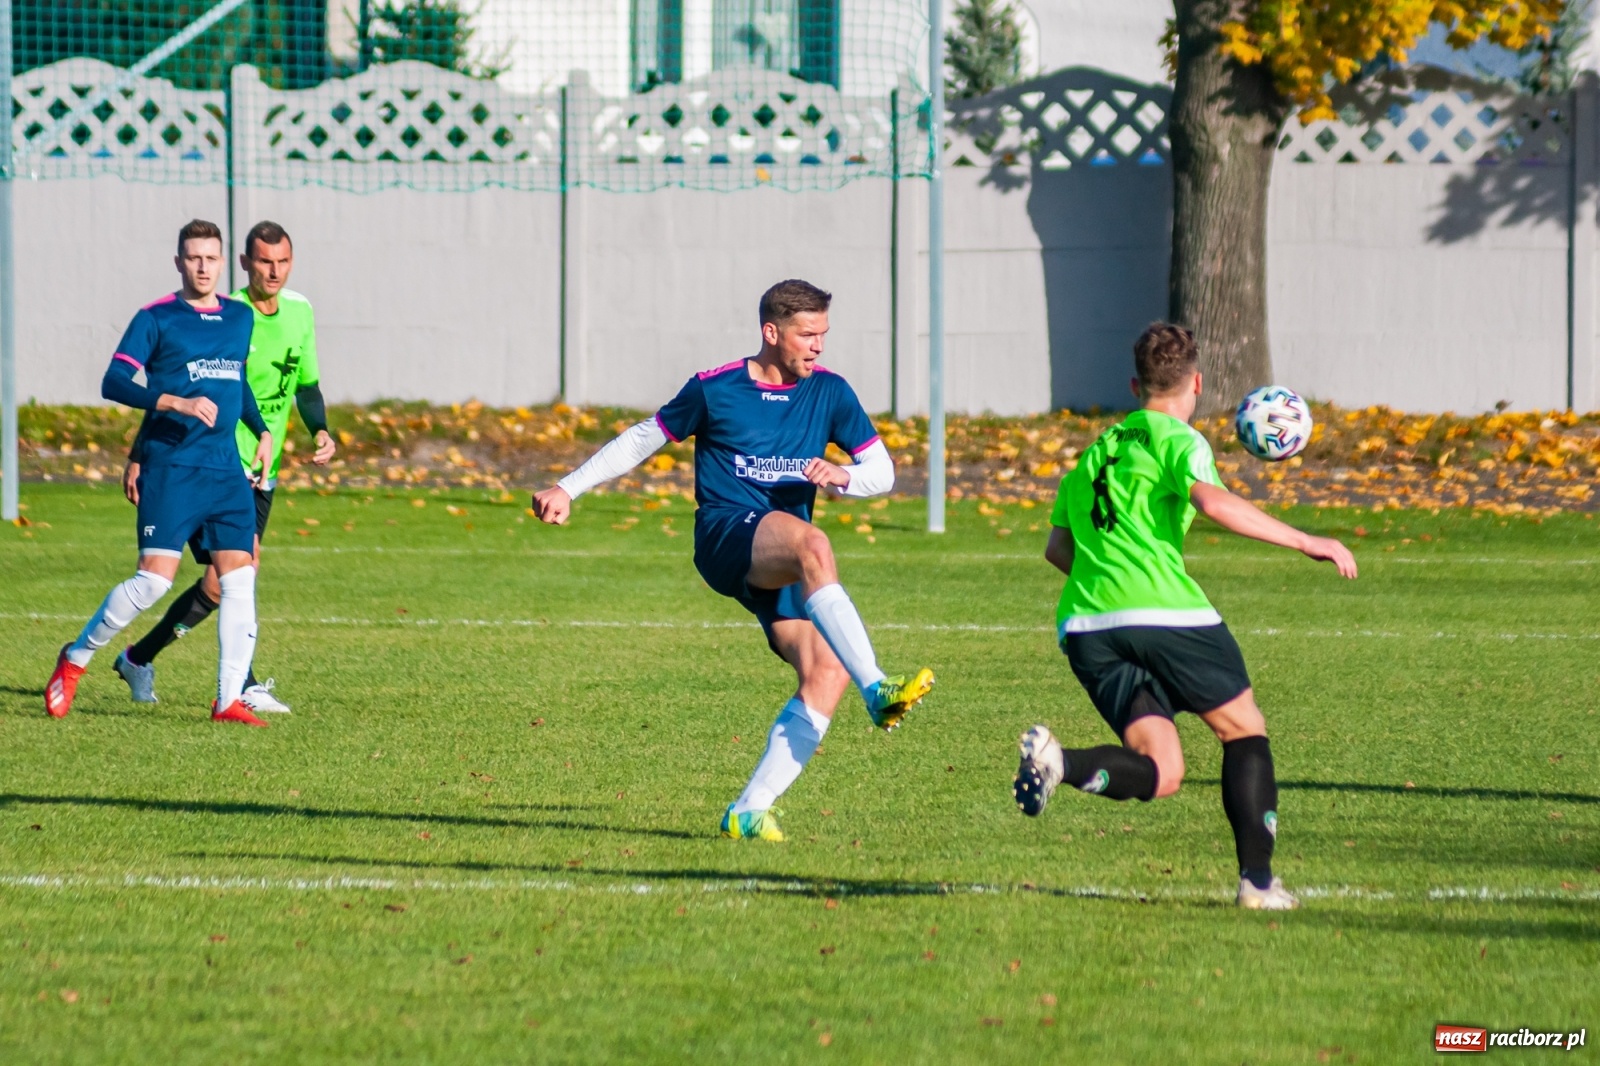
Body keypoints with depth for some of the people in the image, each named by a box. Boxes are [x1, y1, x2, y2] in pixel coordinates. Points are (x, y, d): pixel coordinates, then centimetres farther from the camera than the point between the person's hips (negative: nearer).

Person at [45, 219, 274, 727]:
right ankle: (76, 658, 6)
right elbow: (113, 383, -11)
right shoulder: (155, 319, -4)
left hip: (227, 469, 5)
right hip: (171, 467, -5)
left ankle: (229, 699, 0)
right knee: (155, 578, -13)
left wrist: (262, 431, 20)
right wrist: (177, 403, -22)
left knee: (239, 578, -4)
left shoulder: (241, 318, 14)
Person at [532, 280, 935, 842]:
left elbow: (882, 471, 13)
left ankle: (750, 810, -9)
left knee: (827, 673, -16)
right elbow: (645, 438, 14)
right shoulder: (714, 390, 1)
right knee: (812, 545, -37)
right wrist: (569, 488, 10)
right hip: (726, 537, -5)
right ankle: (877, 690, -47)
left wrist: (843, 476, -10)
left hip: (784, 569, 5)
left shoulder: (829, 393, 10)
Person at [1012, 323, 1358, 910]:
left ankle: (1058, 762, -26)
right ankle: (1257, 878, 6)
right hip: (1165, 612, -6)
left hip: (1085, 621, 6)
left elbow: (1057, 548, 28)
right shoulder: (1177, 440, 4)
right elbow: (1212, 501, -16)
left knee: (1160, 772, 1)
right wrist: (1305, 541, -15)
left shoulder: (1095, 452, 25)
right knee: (1245, 731, 13)